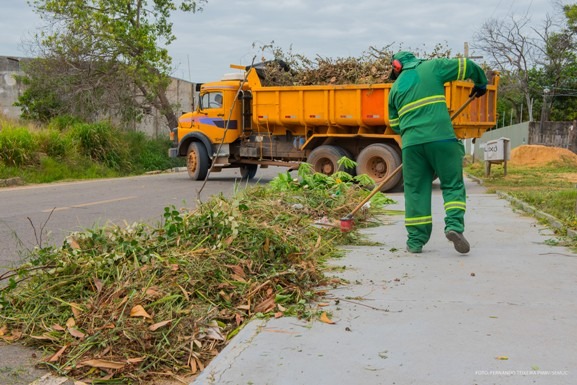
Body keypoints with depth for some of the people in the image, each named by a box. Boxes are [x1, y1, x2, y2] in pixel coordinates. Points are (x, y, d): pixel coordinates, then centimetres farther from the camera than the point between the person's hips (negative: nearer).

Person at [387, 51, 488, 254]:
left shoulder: (396, 87, 20)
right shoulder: (432, 67, 12)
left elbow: (395, 124, 25)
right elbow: (466, 66, 14)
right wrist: (481, 83, 31)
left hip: (411, 142, 2)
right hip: (441, 138, -2)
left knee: (415, 190, 7)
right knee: (453, 185, 7)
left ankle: (415, 240, 8)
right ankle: (454, 225, -12)